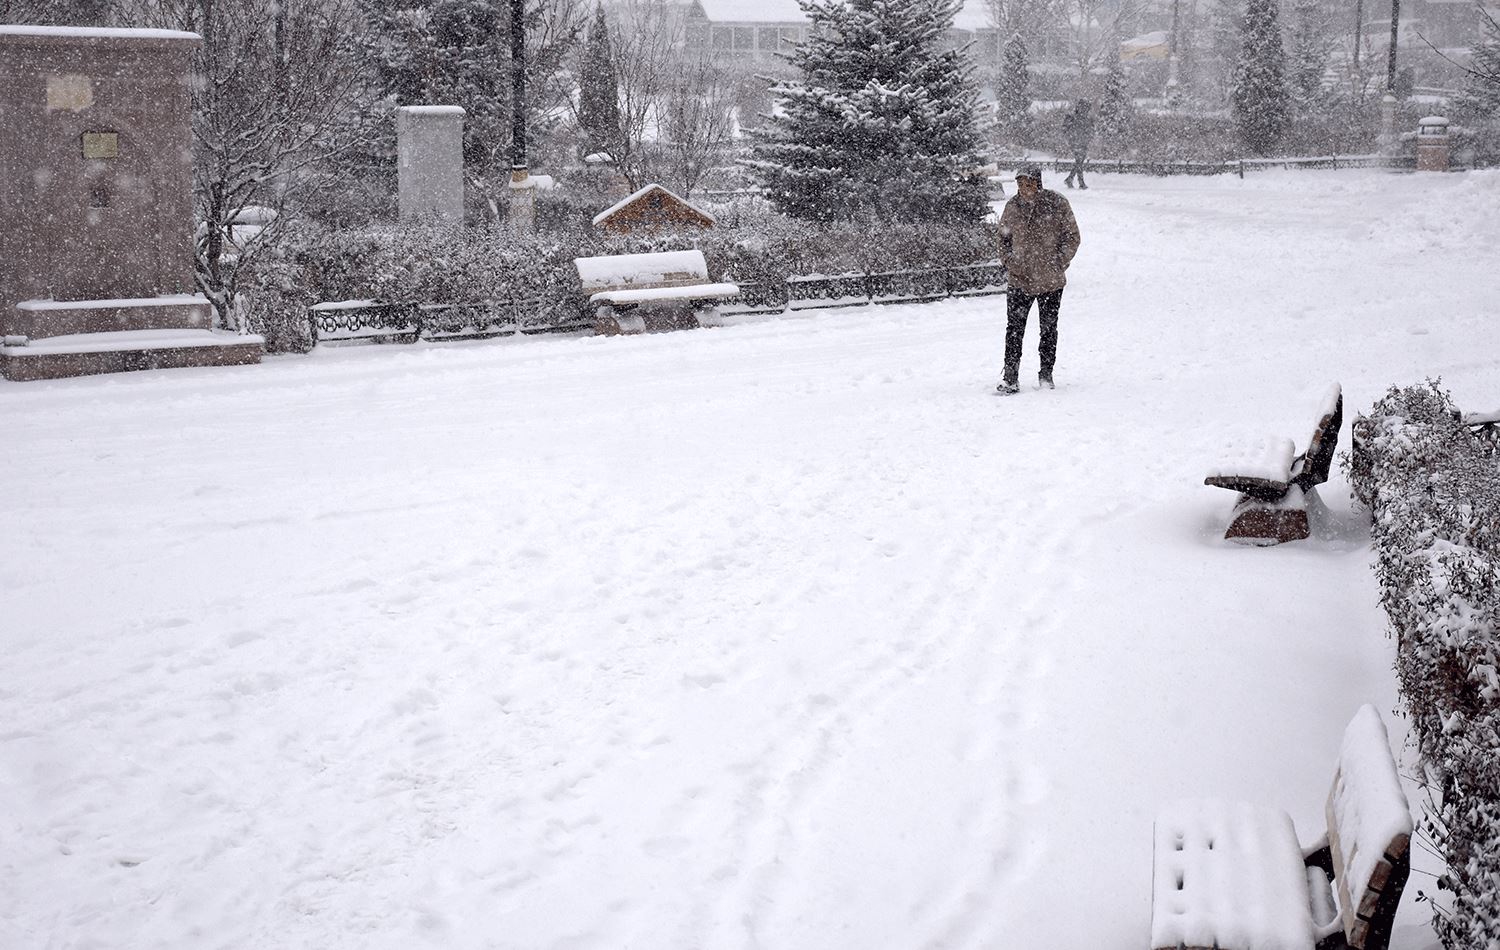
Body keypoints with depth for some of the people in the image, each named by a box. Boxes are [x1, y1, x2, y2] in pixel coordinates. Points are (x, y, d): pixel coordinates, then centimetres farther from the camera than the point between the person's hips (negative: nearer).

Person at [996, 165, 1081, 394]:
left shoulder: (1057, 204, -8)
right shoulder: (1012, 207, 1)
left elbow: (1072, 237, -1)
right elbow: (1004, 238, 14)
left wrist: (1058, 263, -10)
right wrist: (1008, 263, 0)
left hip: (1050, 280, -1)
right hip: (1019, 280, 2)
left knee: (1048, 328, 11)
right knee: (1014, 329, -4)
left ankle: (1046, 375, 24)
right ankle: (1011, 379, 0)